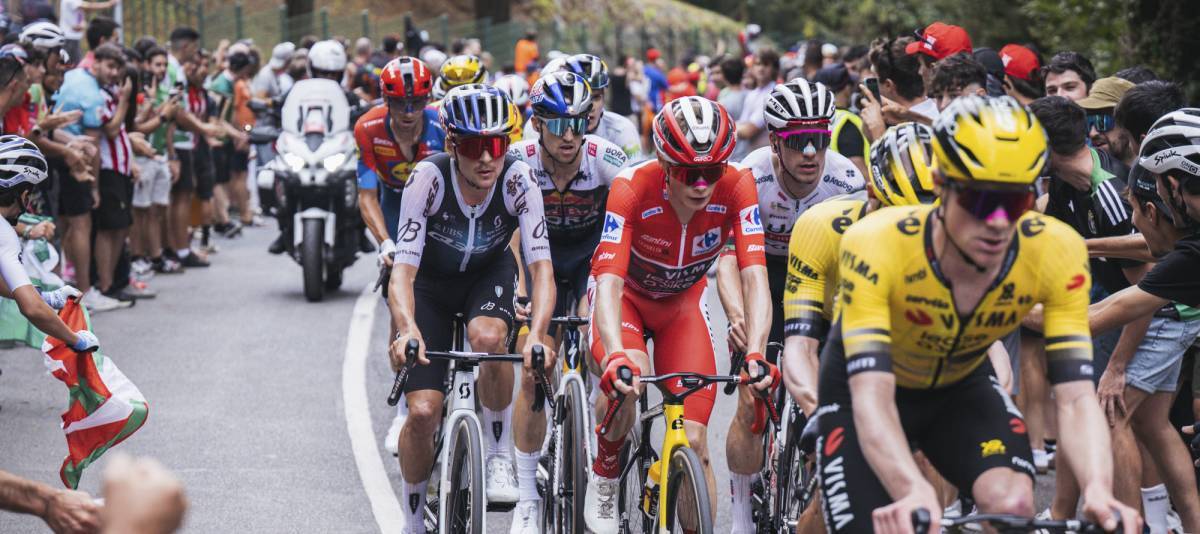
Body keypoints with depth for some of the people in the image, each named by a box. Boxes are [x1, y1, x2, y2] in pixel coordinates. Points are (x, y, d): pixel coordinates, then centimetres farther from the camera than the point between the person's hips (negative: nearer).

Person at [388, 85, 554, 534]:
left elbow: (541, 268, -33)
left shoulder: (518, 181, -28)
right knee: (423, 412, -14)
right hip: (431, 283, 0)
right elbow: (403, 270, -36)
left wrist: (537, 336, -51)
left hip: (488, 276, 0)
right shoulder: (428, 178, -31)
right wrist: (407, 330, -55)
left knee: (488, 337, -36)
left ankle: (500, 457, -14)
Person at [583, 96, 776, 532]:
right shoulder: (633, 188, -35)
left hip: (683, 300, 2)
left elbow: (755, 276, -34)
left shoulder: (736, 187, -29)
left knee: (693, 444, -9)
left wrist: (755, 354, -50)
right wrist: (616, 356, -58)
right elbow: (609, 282, -41)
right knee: (626, 377, -34)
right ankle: (604, 476, -5)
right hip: (626, 294, -2)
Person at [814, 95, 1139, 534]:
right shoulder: (876, 245, -37)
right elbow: (871, 398, -44)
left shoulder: (1055, 252, -29)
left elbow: (1076, 397, -31)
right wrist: (914, 493, -63)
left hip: (961, 387, 2)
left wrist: (1098, 490, -52)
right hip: (863, 384, -2)